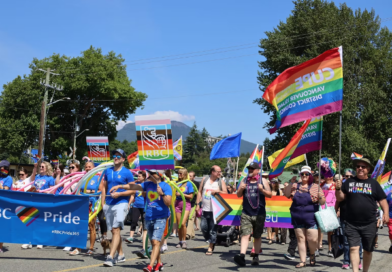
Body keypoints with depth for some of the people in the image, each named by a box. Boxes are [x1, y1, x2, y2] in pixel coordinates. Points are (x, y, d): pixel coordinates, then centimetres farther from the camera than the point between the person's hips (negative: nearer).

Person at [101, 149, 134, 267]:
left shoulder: (127, 173, -3)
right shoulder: (107, 171, 12)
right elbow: (104, 187, 16)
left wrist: (119, 193, -15)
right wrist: (103, 203, 8)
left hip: (121, 203, -6)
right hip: (108, 204, 6)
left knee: (116, 230, -14)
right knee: (114, 230, 12)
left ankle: (110, 257, -18)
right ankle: (121, 255, 24)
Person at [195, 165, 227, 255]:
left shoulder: (221, 182, 3)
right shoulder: (204, 180, 8)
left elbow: (225, 193, -1)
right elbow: (200, 192, 11)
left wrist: (217, 191, -19)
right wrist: (198, 204, 6)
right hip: (205, 209, 2)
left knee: (213, 229, -2)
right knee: (203, 227, 2)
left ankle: (210, 248, 6)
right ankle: (210, 241, 26)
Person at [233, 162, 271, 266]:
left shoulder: (263, 181, 5)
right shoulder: (244, 180, 11)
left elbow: (270, 195, 2)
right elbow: (238, 195, 12)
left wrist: (262, 190, -18)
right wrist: (241, 189, -10)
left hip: (259, 214, -1)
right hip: (246, 213, 1)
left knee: (257, 236, 9)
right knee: (245, 234, -12)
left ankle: (256, 256, 19)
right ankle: (242, 256, -22)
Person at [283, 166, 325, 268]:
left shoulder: (316, 187, 4)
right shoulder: (295, 186, 12)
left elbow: (322, 202, 2)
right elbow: (286, 194, 3)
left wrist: (320, 197, -21)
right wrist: (290, 183, -7)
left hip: (311, 218, -2)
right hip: (297, 218, 3)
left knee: (312, 239, -6)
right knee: (300, 238, 6)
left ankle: (312, 254, 24)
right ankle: (302, 261, 15)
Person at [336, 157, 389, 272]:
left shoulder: (374, 183, 5)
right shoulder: (349, 182, 6)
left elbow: (382, 200, 5)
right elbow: (340, 198, 6)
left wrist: (386, 213, -10)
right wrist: (338, 188, -13)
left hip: (369, 224, 1)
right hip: (351, 224, 0)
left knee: (368, 250, 12)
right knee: (353, 248, -9)